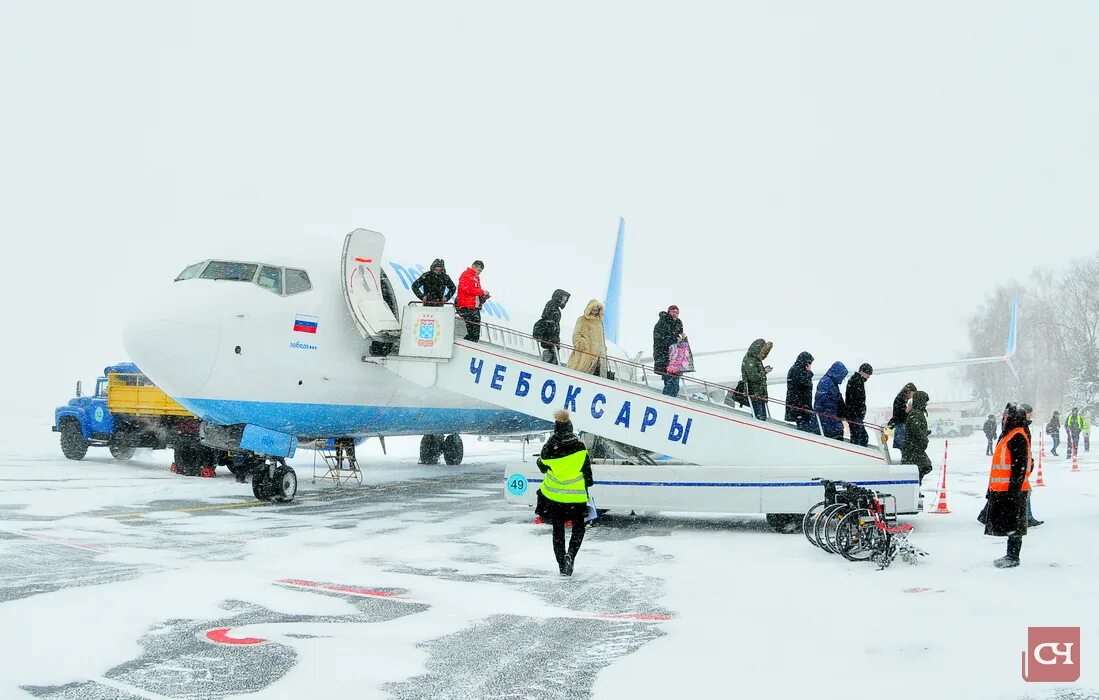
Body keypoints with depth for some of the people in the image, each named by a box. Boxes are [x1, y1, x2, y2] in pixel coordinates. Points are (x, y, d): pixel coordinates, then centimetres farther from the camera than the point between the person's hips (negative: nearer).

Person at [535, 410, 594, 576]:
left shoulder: (549, 448, -13)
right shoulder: (580, 446, -14)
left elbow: (542, 467, 5)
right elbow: (587, 470, -4)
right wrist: (588, 484, 14)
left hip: (554, 495, 1)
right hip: (576, 496, -1)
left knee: (558, 530, 14)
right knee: (578, 527, 17)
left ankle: (562, 565, 14)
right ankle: (571, 554, -6)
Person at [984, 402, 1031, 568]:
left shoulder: (1018, 437, -14)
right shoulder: (1007, 435, 17)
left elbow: (1020, 467, -20)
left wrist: (1014, 489, -24)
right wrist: (991, 489, 24)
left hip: (1012, 490, -10)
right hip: (1002, 489, 10)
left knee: (1013, 525, -4)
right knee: (1009, 524, 14)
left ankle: (1013, 558, 0)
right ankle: (1011, 555, 21)